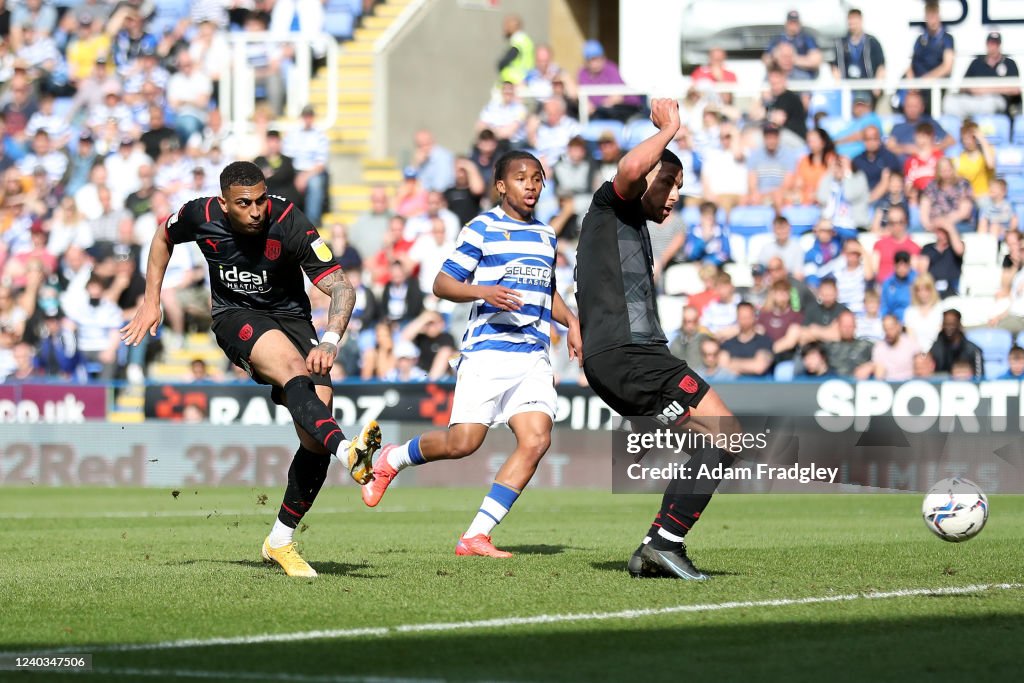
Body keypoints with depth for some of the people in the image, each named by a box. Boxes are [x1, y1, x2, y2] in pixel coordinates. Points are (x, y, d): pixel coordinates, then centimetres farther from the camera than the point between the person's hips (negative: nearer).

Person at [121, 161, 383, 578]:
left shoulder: (289, 224, -20)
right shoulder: (200, 217, -12)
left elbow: (341, 288, -23)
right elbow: (164, 237, 14)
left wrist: (330, 341, -39)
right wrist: (151, 302, 13)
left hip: (290, 317, 1)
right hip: (236, 317, -1)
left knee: (315, 439, -15)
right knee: (294, 369, -36)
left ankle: (280, 541, 2)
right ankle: (347, 452, -61)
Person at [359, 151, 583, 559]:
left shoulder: (546, 236, 18)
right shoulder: (482, 229, 0)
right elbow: (442, 284, -2)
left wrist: (571, 321, 17)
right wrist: (484, 292, -19)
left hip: (534, 358, 5)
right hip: (487, 353, -5)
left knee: (536, 440, -13)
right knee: (463, 442, -12)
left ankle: (476, 536, -8)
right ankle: (391, 460, 20)